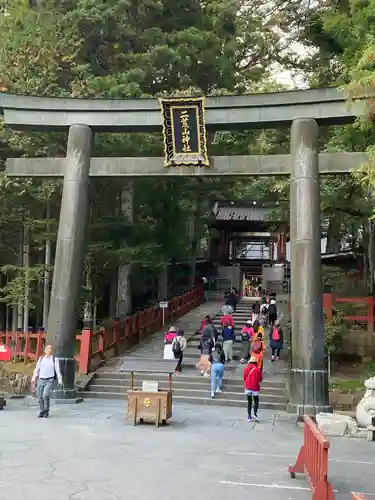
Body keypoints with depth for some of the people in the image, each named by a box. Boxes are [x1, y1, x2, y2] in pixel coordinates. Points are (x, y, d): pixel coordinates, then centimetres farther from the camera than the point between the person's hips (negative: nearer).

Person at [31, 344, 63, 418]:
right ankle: (41, 412, 21)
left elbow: (58, 370, -6)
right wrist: (33, 379, -2)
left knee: (45, 395, -21)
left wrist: (60, 380, -17)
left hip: (50, 381, -3)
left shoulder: (55, 359, 0)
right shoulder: (41, 359, 9)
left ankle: (46, 411, -1)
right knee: (40, 397, 1)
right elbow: (36, 370, 7)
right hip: (41, 380, 3)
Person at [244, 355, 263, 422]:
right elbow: (260, 379, -2)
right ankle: (255, 414, -8)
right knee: (256, 402, 10)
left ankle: (249, 417, 11)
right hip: (255, 388, -3)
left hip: (248, 388, 3)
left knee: (249, 402, 11)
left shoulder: (246, 369, -2)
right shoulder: (258, 370, -11)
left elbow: (244, 379, 6)